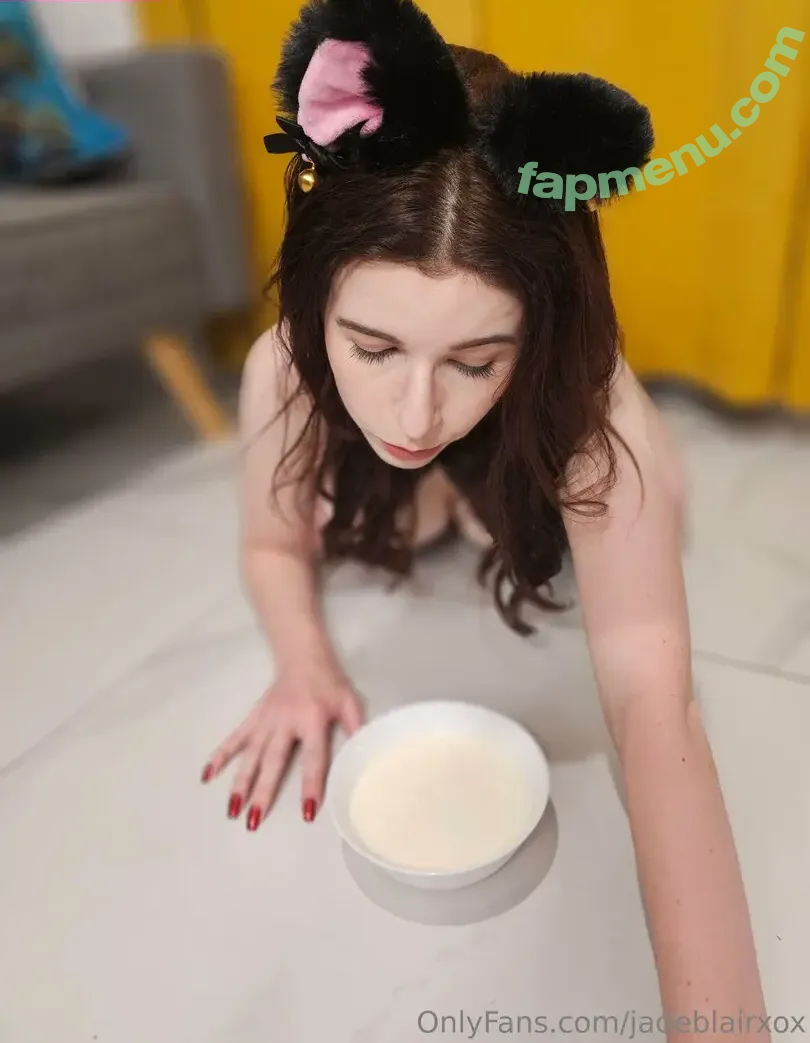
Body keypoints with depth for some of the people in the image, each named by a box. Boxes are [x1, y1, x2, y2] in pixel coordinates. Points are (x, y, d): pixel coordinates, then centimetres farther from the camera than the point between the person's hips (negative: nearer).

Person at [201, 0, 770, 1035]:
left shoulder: (588, 405, -46)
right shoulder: (284, 369, -37)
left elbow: (650, 697, -53)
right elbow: (274, 545, -17)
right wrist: (304, 661, -37)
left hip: (556, 504, 0)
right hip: (408, 524, 1)